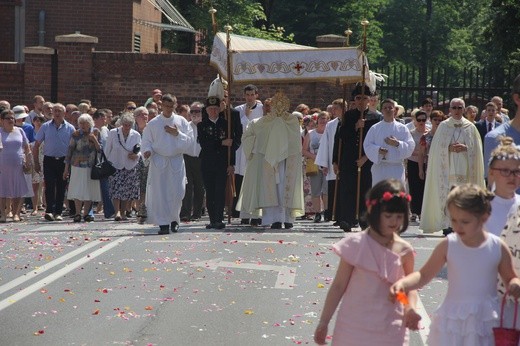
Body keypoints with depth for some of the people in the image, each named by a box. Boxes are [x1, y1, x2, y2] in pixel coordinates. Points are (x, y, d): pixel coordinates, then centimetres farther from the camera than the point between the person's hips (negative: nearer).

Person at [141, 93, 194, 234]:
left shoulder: (182, 122, 7)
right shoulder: (153, 123, 6)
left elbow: (190, 141, 3)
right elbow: (146, 141, 7)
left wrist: (177, 134, -11)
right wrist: (147, 150, -12)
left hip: (176, 161, 0)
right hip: (158, 161, 0)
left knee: (177, 192, -4)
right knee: (159, 193, -5)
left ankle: (174, 219, 18)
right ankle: (163, 223, -1)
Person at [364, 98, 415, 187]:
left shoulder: (402, 128, 6)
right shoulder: (375, 128, 8)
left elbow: (410, 146, 1)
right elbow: (367, 145, 4)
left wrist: (397, 144, -16)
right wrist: (378, 150, -15)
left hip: (397, 168, -1)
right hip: (379, 167, 1)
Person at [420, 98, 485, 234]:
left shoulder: (470, 127, 8)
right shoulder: (443, 126, 7)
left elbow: (476, 148, 6)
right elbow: (437, 147, 5)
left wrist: (465, 148, -11)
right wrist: (449, 148, -12)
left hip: (464, 168, 1)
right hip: (447, 167, -1)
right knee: (447, 195, -8)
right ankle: (447, 225, -7)